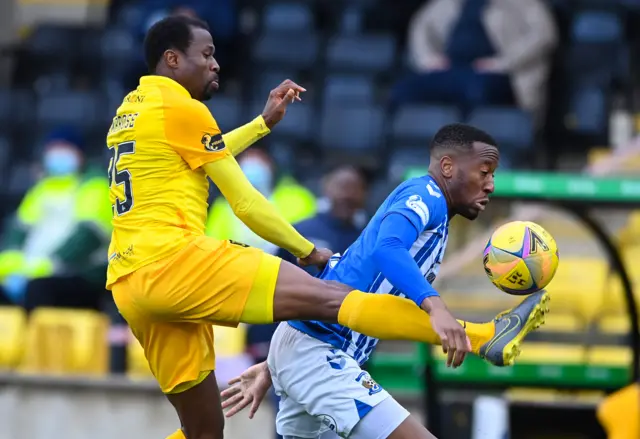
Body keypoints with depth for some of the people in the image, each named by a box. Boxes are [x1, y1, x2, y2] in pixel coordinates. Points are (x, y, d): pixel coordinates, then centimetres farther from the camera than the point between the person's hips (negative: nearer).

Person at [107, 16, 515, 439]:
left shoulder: (131, 111, 23)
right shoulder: (182, 109, -3)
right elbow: (245, 203, -2)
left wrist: (264, 123, 41)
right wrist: (309, 252, 9)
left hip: (130, 284, 10)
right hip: (171, 260, -10)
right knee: (330, 297, -21)